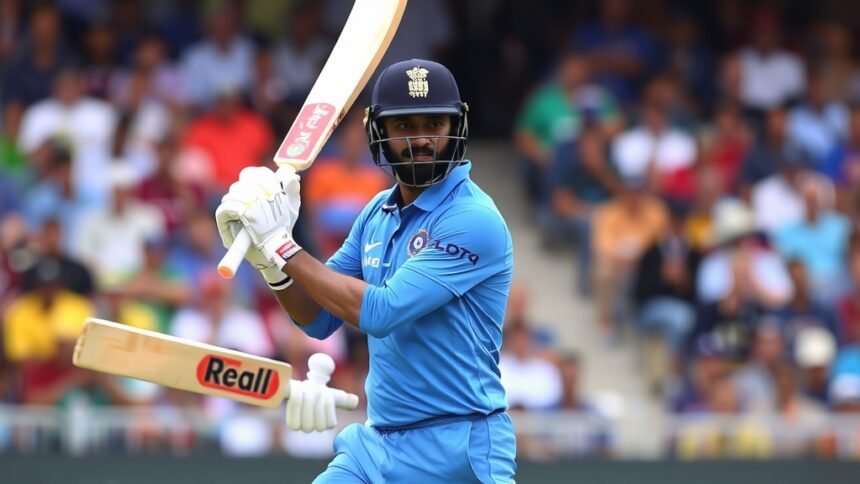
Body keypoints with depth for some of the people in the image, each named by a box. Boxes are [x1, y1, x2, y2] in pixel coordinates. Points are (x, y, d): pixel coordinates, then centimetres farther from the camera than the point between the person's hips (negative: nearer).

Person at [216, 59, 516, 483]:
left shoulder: (474, 220, -15)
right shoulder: (378, 214, 9)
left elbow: (379, 312, -22)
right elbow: (319, 319, 12)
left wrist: (282, 246, -16)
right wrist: (269, 260, -7)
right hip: (376, 444, 7)